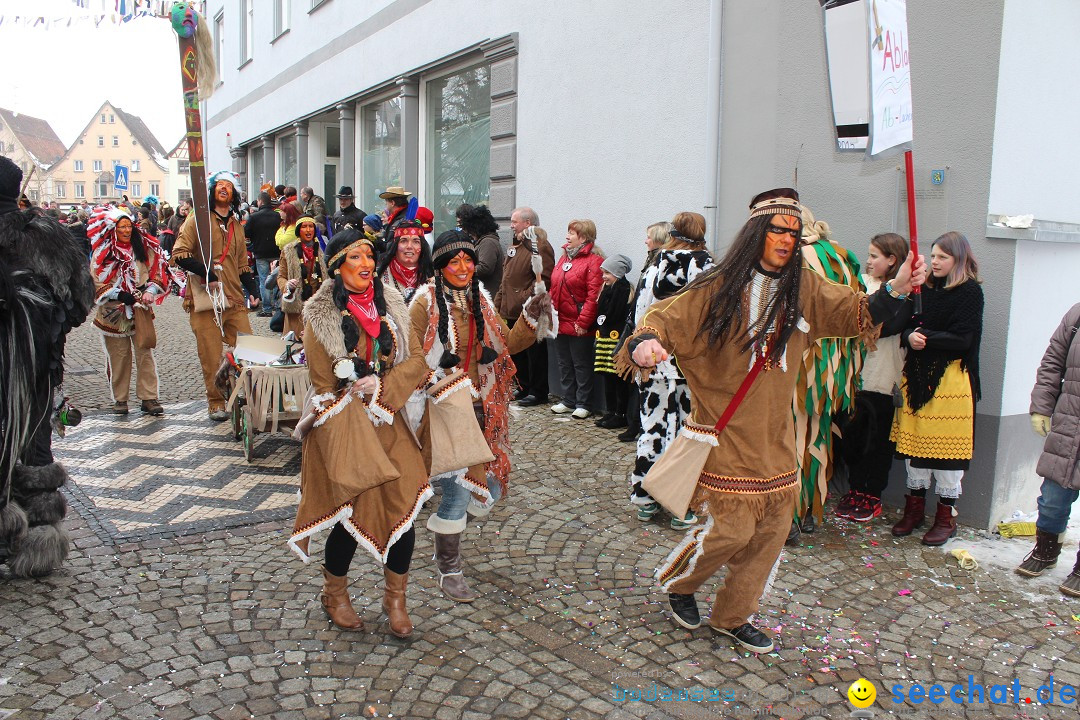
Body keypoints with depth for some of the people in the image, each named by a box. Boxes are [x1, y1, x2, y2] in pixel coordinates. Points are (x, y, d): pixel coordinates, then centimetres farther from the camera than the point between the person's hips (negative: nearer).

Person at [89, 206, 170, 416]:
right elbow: (97, 282, -4)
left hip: (141, 310, 2)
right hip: (113, 312, -1)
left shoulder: (143, 248, 6)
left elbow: (158, 271, 8)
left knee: (145, 354, -2)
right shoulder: (102, 253, -1)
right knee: (118, 357, 4)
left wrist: (150, 291, -9)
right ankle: (120, 399, 14)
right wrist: (120, 295, -16)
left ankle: (149, 398, 1)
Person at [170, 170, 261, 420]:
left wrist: (253, 291, 11)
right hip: (205, 299, -5)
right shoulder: (198, 220, 2)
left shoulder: (236, 225, 20)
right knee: (212, 357, -1)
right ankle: (216, 403, 12)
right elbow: (179, 254, -8)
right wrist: (206, 271, -20)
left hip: (234, 300, 5)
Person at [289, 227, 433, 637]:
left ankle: (395, 599, 20)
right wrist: (360, 445, -11)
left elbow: (416, 360, 2)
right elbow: (326, 387, -8)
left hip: (389, 425, 4)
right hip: (344, 427, -4)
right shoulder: (321, 316, -8)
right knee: (350, 515, 2)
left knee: (404, 507, -2)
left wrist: (382, 386, -16)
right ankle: (334, 596, 30)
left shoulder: (390, 305, 6)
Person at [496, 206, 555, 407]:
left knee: (534, 353, -1)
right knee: (516, 352, 16)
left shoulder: (539, 246, -12)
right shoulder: (515, 245, 19)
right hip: (511, 311, 10)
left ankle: (538, 392, 8)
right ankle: (523, 388, 28)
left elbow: (543, 279, -21)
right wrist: (498, 303, 20)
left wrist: (525, 299, -24)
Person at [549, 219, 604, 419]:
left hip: (579, 326, -8)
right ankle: (568, 400, 27)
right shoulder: (565, 257, 12)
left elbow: (593, 296, -18)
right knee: (564, 363, 15)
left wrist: (583, 322, -19)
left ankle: (583, 404, 14)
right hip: (561, 321, 8)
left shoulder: (593, 261, -13)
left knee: (581, 365, 4)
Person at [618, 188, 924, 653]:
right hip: (726, 429, -5)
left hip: (773, 433, 6)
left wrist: (896, 290, -11)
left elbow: (857, 313, 7)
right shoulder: (718, 288, -9)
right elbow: (666, 318, -9)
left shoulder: (804, 289, 5)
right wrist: (645, 343, -30)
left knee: (771, 529, 10)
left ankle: (732, 616, 30)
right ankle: (676, 581, 26)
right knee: (733, 527, -6)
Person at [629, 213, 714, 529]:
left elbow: (640, 312, 6)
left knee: (653, 426, 12)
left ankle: (645, 500, 21)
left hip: (655, 361, 4)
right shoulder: (707, 267, -8)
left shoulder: (655, 266, 3)